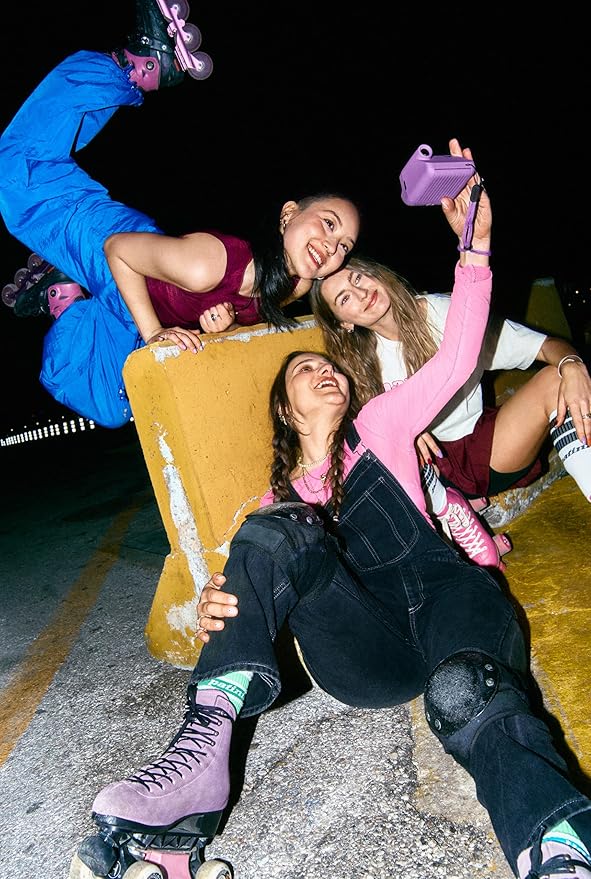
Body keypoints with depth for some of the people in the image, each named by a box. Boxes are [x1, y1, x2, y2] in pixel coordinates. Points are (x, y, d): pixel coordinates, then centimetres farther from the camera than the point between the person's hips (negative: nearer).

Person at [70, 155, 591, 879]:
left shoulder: (379, 425, 20)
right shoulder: (278, 500, 21)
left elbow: (455, 363, 7)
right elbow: (259, 572, 7)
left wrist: (474, 247, -1)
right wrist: (215, 608, -18)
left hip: (441, 594, 0)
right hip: (376, 663, 1)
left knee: (464, 689, -37)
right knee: (277, 533, -26)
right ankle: (201, 749, -35)